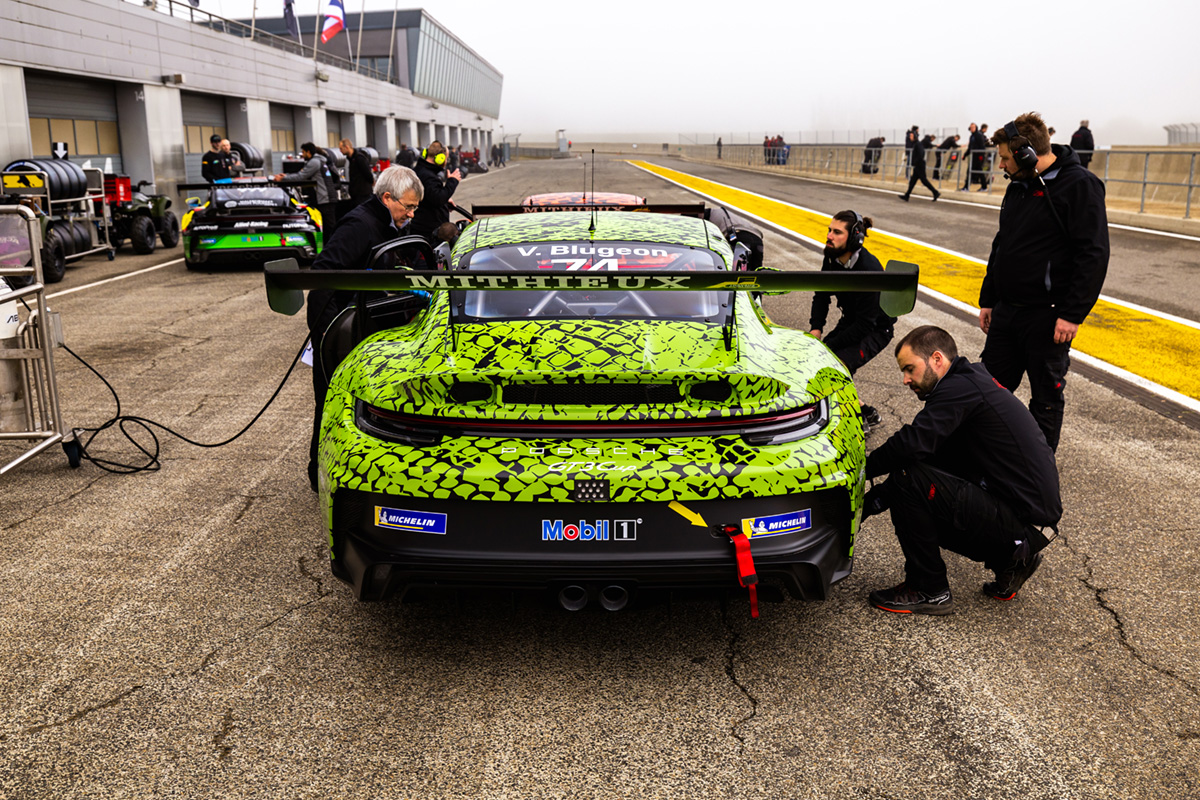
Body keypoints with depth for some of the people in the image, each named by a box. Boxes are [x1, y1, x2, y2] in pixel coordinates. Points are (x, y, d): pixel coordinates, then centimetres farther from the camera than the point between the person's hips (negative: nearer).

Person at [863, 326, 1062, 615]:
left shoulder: (960, 388, -15)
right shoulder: (972, 380, 16)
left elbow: (912, 444, -27)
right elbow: (925, 452, 15)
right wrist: (873, 500, 8)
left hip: (1026, 522, -10)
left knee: (907, 479, -18)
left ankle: (929, 591, -5)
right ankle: (1010, 559, 16)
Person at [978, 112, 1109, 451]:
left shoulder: (1079, 185, -12)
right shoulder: (1019, 186, 12)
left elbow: (1094, 255, -17)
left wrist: (1072, 315, -21)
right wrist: (987, 300, 17)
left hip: (1046, 317, -7)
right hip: (1006, 311, 7)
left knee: (1046, 398, 5)